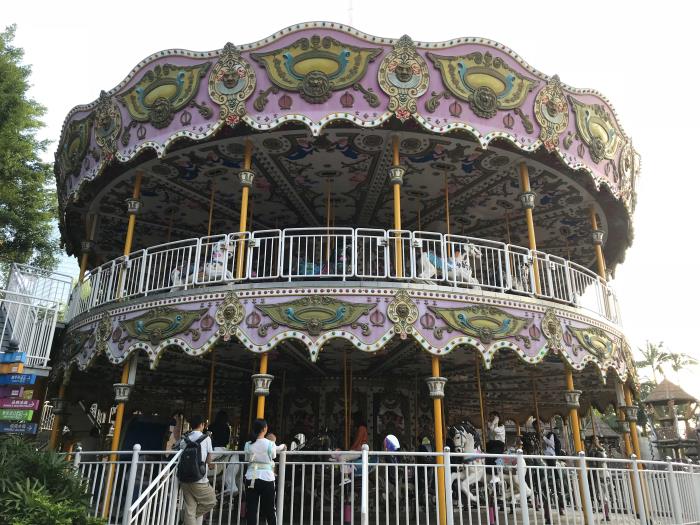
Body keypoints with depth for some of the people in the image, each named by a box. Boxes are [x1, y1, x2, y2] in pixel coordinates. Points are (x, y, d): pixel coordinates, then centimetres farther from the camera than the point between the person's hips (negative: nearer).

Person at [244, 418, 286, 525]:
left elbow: (247, 459, 11)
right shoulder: (270, 444, -9)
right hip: (266, 478, -2)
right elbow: (274, 456, 4)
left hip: (251, 478, 2)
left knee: (251, 509, 5)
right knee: (269, 509, 13)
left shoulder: (248, 444, 0)